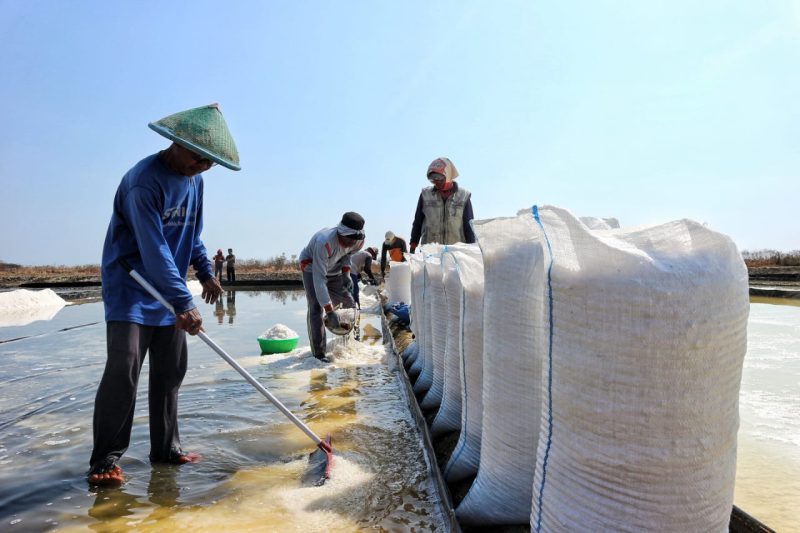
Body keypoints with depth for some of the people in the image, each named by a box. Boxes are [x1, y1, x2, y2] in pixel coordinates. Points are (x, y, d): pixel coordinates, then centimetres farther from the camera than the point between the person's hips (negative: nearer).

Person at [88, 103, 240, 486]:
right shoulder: (144, 181, -21)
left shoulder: (194, 180, 6)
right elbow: (154, 251, -27)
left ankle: (165, 448, 19)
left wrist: (205, 272, 6)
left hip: (167, 293, 8)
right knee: (123, 371, -11)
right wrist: (184, 303, -28)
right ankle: (106, 459, 2)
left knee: (170, 371, 9)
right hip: (130, 289, -8)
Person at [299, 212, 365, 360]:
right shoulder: (324, 242, -42)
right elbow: (319, 278, -41)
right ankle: (318, 354, -15)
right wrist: (329, 310, -42)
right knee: (316, 308, -20)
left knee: (349, 305, 3)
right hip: (312, 267, -6)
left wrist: (346, 272, -14)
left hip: (334, 269, 6)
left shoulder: (358, 241, -22)